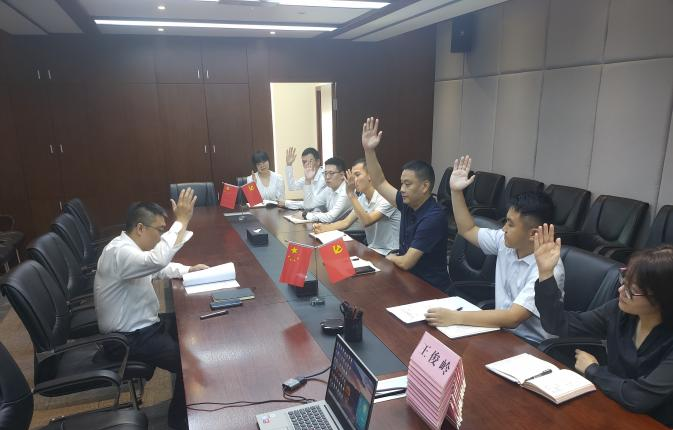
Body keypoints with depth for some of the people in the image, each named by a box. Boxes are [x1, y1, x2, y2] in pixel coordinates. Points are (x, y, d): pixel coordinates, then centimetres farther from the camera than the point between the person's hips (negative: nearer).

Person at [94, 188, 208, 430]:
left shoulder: (130, 247, 5)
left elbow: (158, 268, 21)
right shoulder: (119, 252, -27)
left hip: (143, 324, 11)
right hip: (129, 339, -11)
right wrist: (182, 221, -40)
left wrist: (189, 270, 5)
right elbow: (158, 260, -47)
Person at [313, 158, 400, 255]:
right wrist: (324, 228, -13)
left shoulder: (386, 198, -18)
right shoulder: (362, 199, 6)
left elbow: (366, 222, -28)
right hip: (372, 249, 7)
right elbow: (346, 222, 4)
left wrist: (351, 194, -28)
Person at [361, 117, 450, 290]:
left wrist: (390, 257, -4)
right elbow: (380, 184, 6)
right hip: (409, 277, 7)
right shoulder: (408, 204, -2)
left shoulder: (433, 218, -26)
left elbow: (405, 262, -27)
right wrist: (369, 150, -4)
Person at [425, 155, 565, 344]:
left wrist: (456, 317, -36)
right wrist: (456, 191, 0)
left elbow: (512, 318, -31)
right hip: (502, 331, 7)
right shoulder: (505, 242, -4)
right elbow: (468, 230, 11)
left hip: (531, 345, -6)